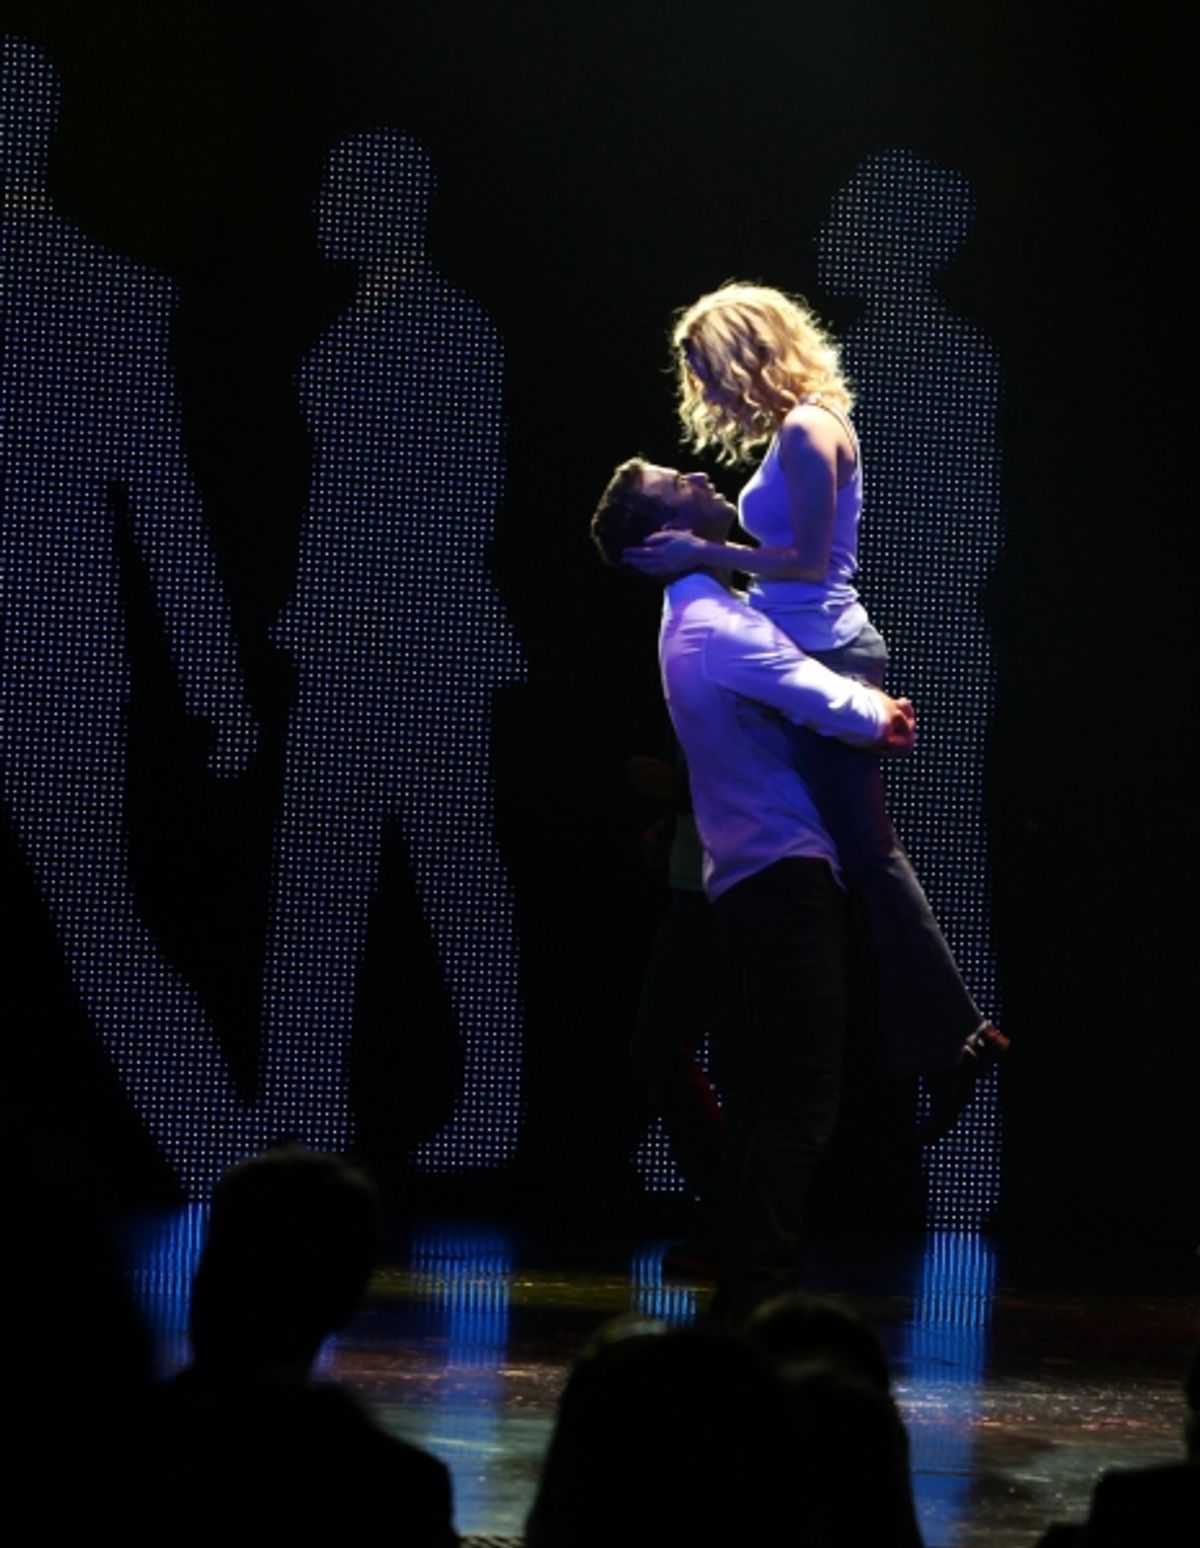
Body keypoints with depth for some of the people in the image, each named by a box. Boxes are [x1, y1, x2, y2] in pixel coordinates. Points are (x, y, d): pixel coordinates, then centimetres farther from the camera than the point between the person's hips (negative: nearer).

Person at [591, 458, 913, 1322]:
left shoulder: (697, 620, 19)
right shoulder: (717, 625, -14)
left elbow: (807, 695, 22)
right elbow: (832, 707, -18)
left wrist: (868, 713, 4)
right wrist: (882, 715, 3)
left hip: (761, 879, 10)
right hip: (787, 871, -10)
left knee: (773, 1097, 13)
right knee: (801, 1099, -12)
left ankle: (743, 1302, 16)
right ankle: (760, 1307, -16)